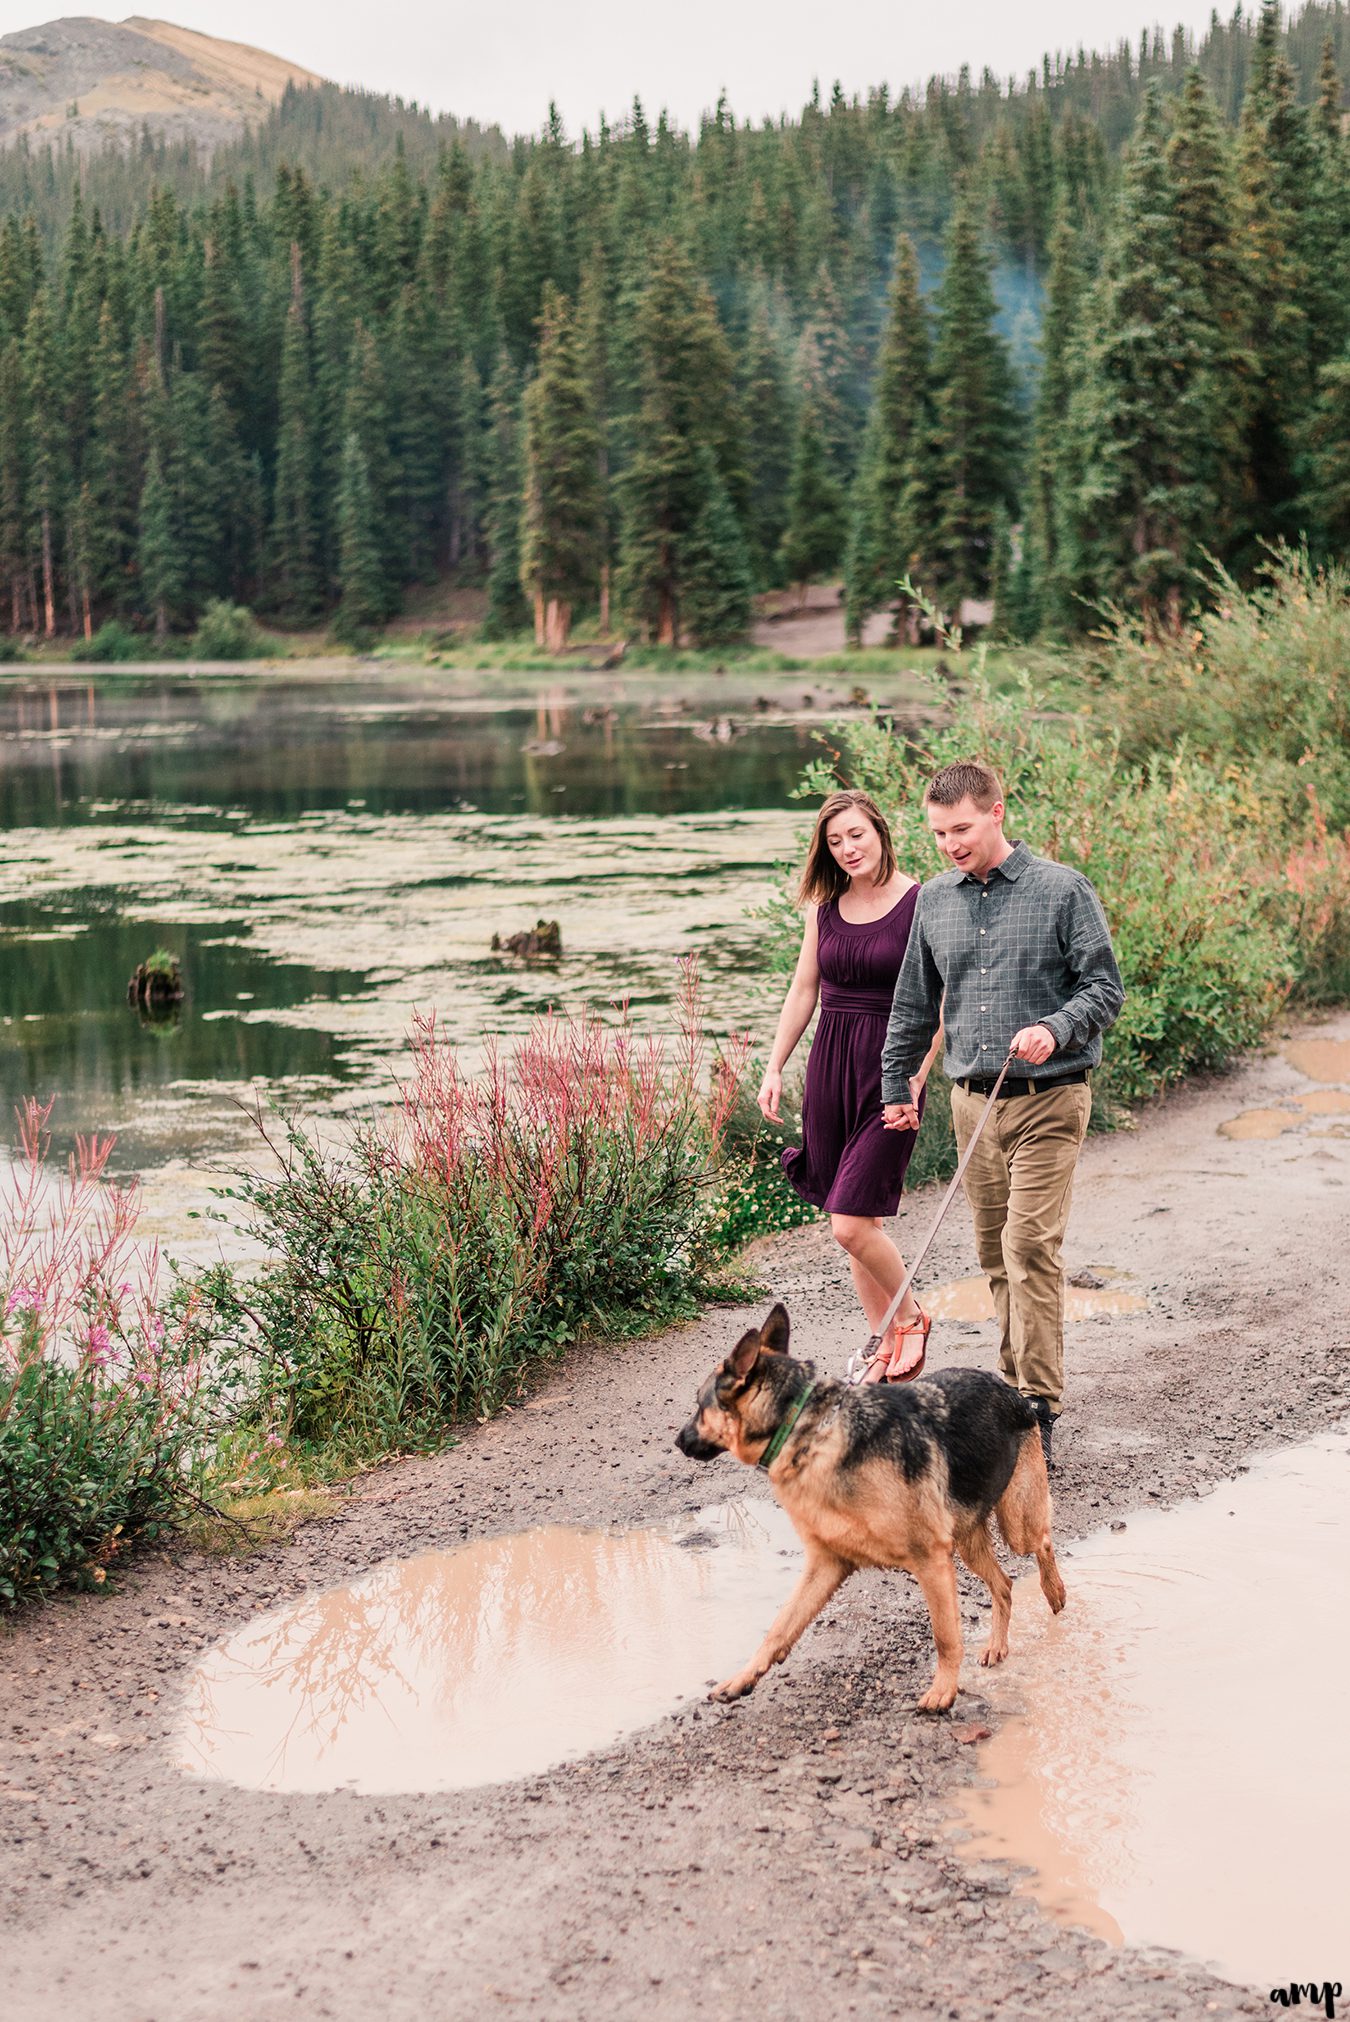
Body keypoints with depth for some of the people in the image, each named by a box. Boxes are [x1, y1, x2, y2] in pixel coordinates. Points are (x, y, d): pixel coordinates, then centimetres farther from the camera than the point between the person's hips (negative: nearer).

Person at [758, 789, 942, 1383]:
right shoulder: (824, 906, 8)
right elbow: (803, 989, 15)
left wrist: (917, 1080, -14)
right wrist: (774, 1067, 11)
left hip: (892, 1069, -6)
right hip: (830, 1065, 6)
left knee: (851, 1223, -12)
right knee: (848, 1223, 8)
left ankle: (911, 1317, 14)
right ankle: (886, 1345, 22)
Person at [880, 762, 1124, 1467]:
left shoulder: (1062, 890, -4)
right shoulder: (934, 901, 10)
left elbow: (1105, 988, -4)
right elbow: (914, 1004, 20)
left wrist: (1055, 1028, -21)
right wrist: (897, 1085, 23)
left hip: (1049, 1097, -5)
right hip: (973, 1098, 5)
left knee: (1031, 1245, -13)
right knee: (995, 1251, 10)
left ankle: (1038, 1406, -10)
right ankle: (1017, 1378, 22)